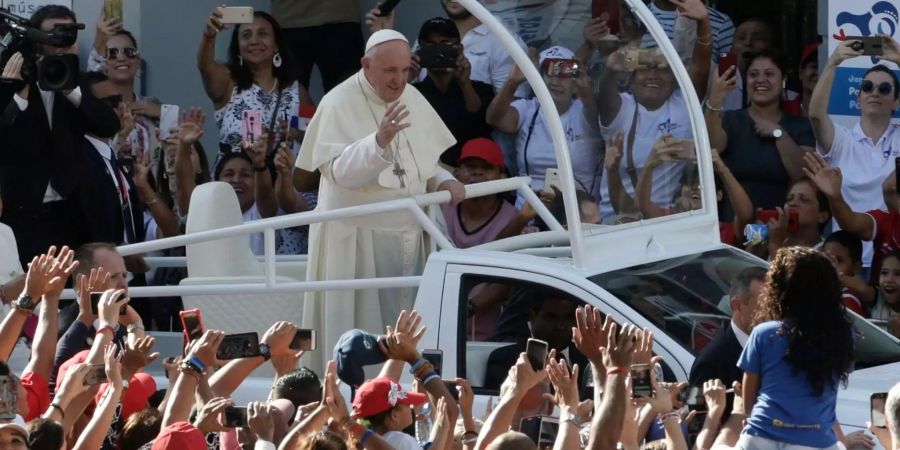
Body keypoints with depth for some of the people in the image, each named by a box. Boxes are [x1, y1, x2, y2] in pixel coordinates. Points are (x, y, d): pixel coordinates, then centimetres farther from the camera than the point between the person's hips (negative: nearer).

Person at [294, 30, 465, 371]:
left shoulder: (412, 99, 7)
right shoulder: (339, 105, -13)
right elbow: (340, 172, -25)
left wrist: (443, 181, -1)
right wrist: (380, 141, -40)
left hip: (407, 236, 6)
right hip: (358, 237, -6)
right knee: (361, 330, -4)